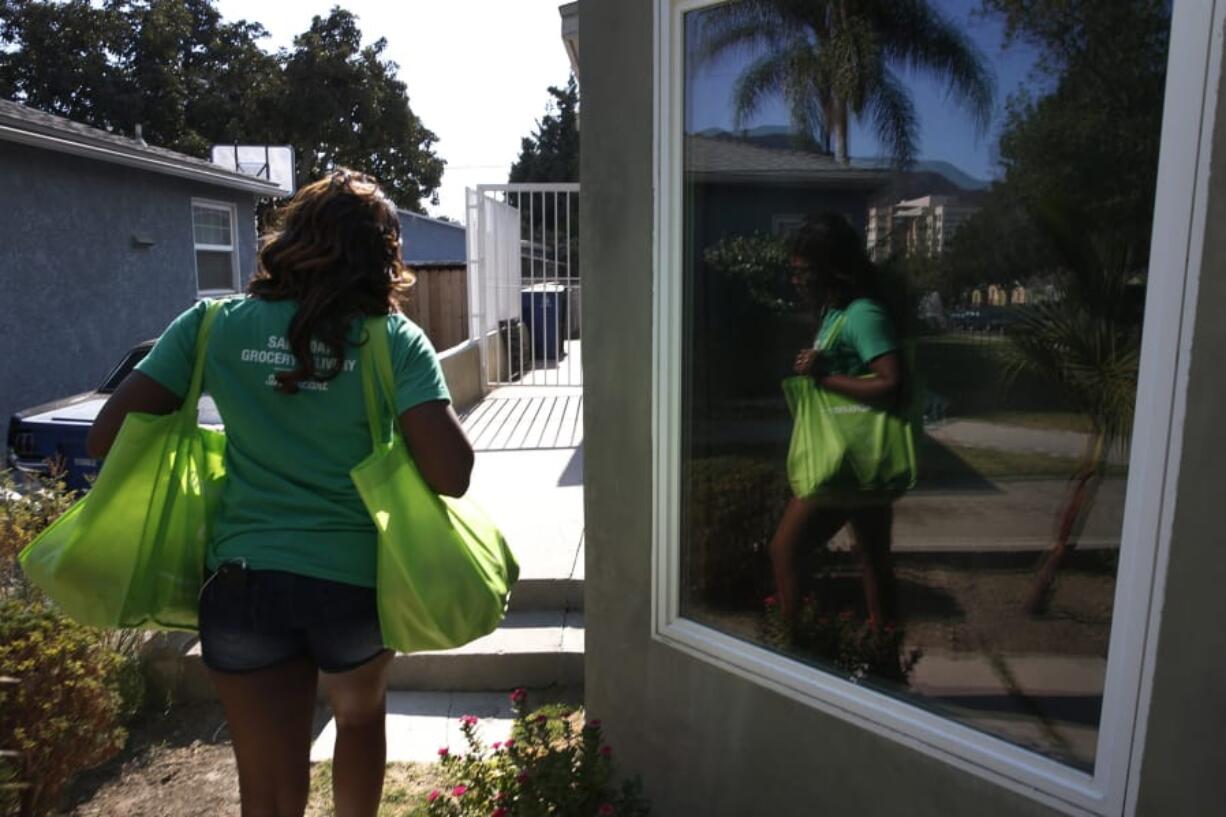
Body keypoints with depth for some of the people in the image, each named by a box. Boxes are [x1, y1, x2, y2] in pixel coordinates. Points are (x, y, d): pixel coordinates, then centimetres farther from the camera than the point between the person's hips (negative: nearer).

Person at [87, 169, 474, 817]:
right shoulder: (395, 340, -10)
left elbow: (107, 438, -4)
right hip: (356, 579, 0)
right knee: (361, 719, 31)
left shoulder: (215, 326, -4)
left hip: (244, 583, 1)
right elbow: (451, 475, -18)